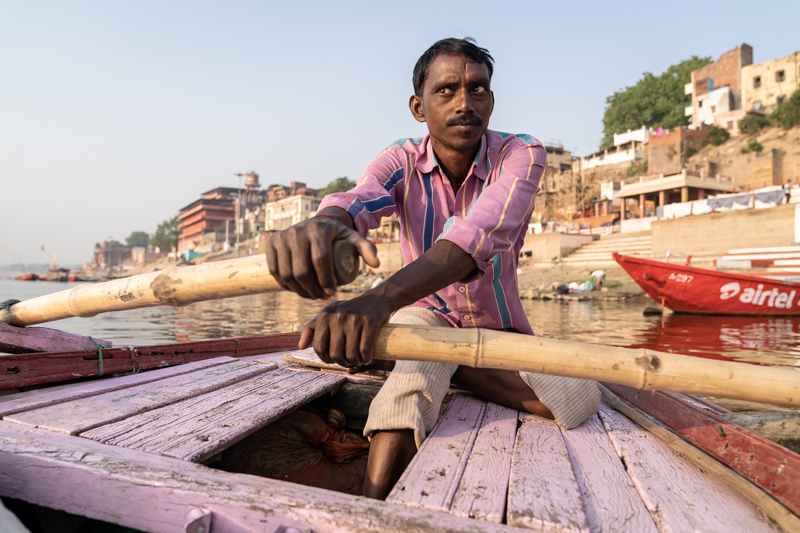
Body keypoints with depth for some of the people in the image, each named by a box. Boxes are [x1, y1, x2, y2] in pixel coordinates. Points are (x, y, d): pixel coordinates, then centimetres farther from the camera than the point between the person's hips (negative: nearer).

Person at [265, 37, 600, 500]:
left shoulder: (521, 154, -18)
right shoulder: (403, 161, -11)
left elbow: (477, 234, -39)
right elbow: (357, 201, -34)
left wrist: (382, 298, -57)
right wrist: (324, 225, -61)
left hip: (501, 328, 1)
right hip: (427, 313, -1)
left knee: (579, 397, -25)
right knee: (405, 395, -34)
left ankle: (442, 367, -15)